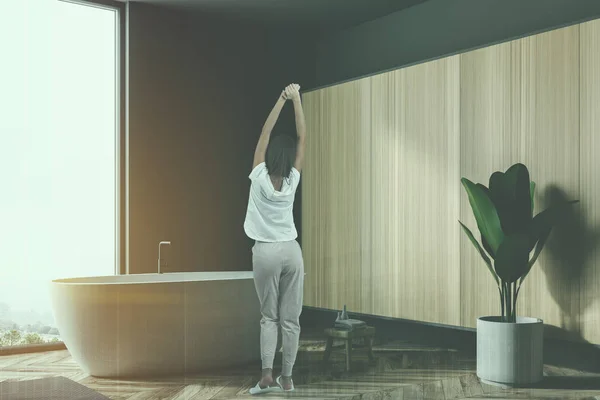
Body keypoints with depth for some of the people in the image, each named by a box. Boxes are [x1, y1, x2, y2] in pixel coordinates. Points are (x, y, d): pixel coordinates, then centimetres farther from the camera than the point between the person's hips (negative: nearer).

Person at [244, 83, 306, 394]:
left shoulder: (259, 177, -7)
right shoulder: (292, 181, -3)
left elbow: (265, 133, 0)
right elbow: (303, 138, 1)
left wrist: (281, 100, 3)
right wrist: (296, 99, 3)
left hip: (265, 252, -1)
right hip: (291, 251, 1)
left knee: (269, 317, 8)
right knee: (290, 318, 6)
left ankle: (267, 375, -3)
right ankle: (286, 378, 9)